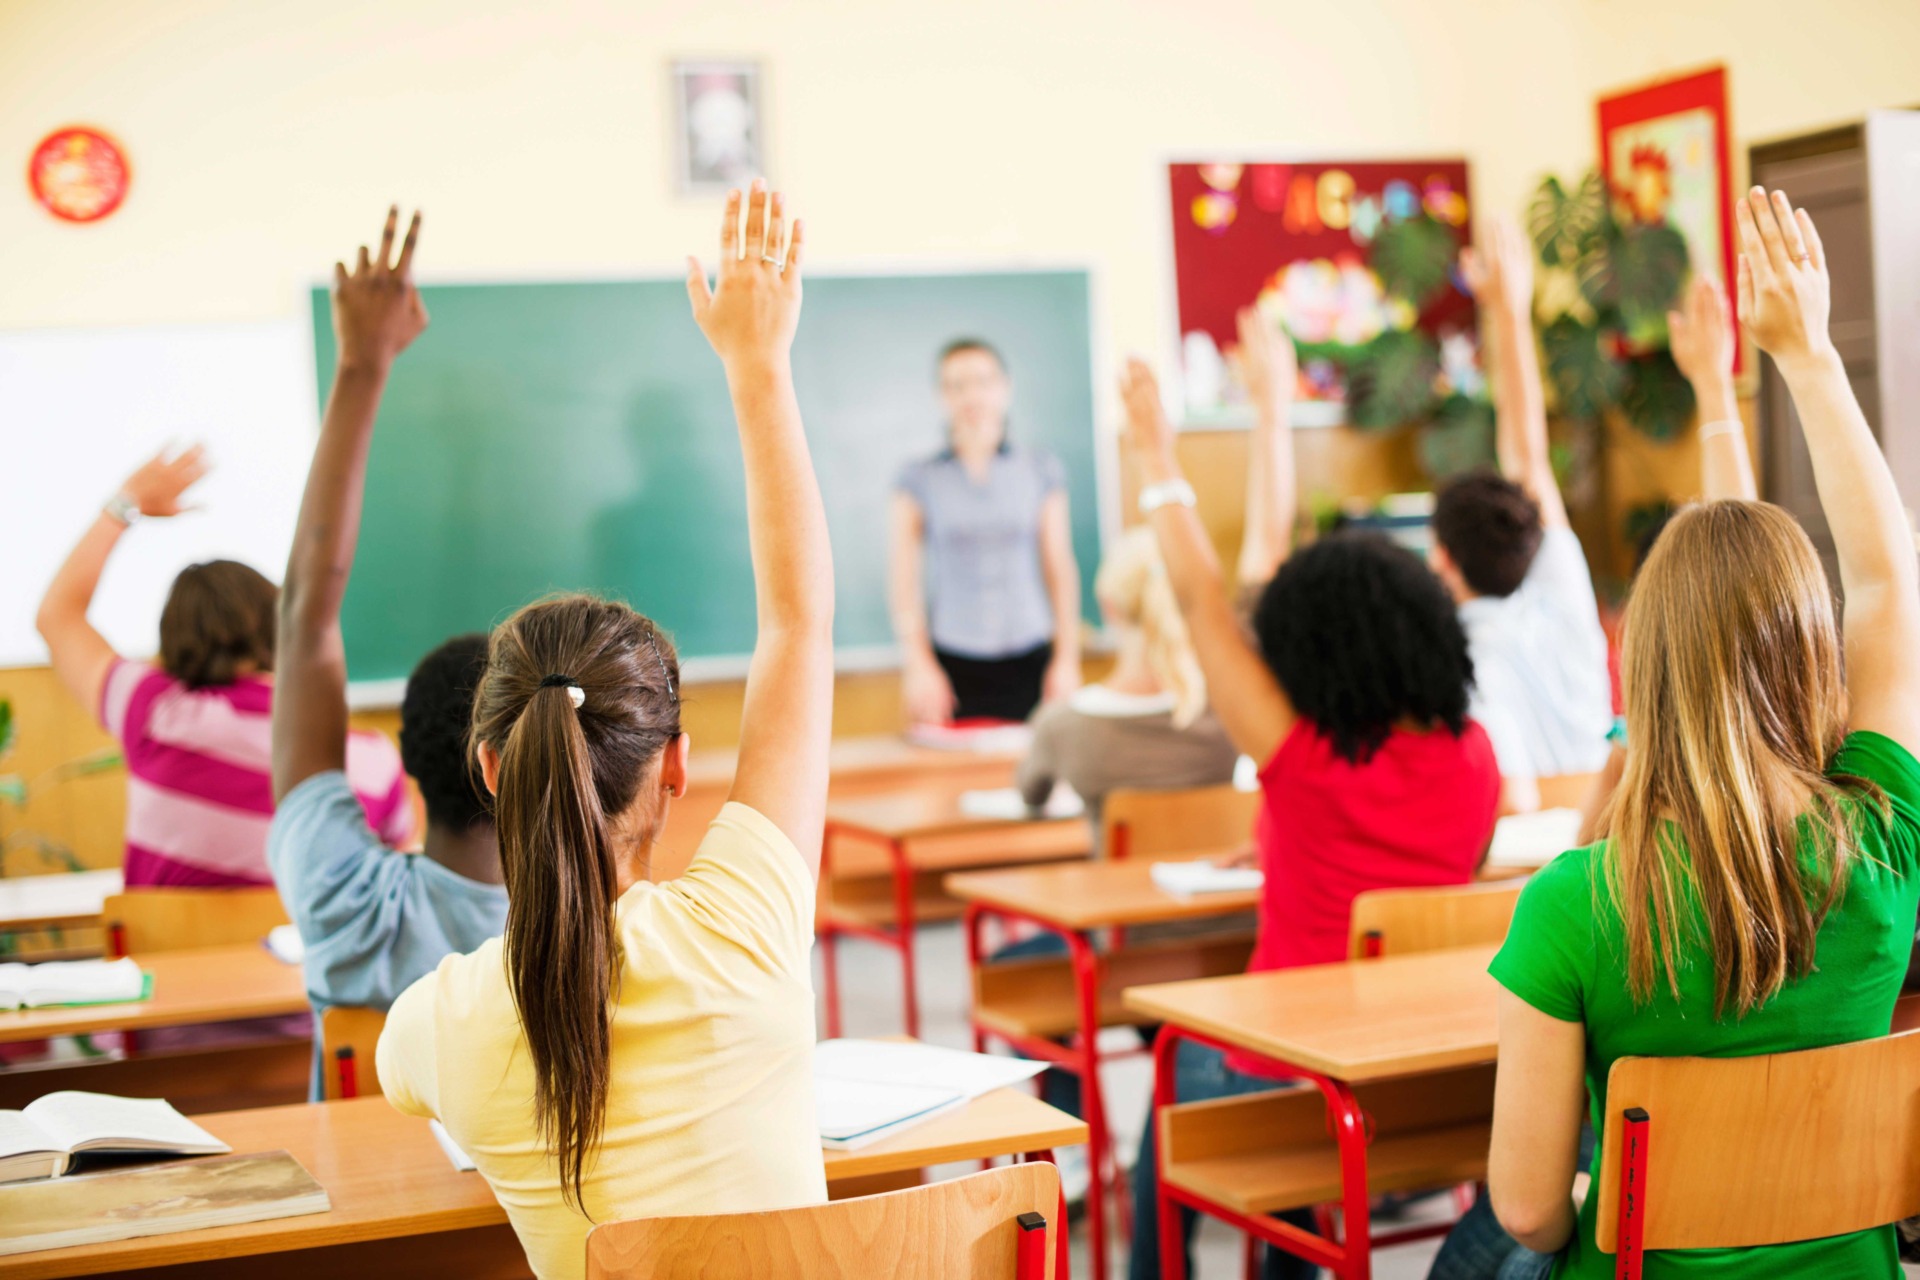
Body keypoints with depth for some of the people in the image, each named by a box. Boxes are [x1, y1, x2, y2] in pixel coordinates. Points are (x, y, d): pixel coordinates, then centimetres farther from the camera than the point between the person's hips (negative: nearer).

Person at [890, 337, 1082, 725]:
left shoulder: (1041, 470, 10)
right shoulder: (919, 480, 6)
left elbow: (1061, 568, 9)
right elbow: (905, 580, 4)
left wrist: (1067, 659, 3)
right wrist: (919, 666, -4)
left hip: (1029, 662, 1)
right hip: (953, 661, -1)